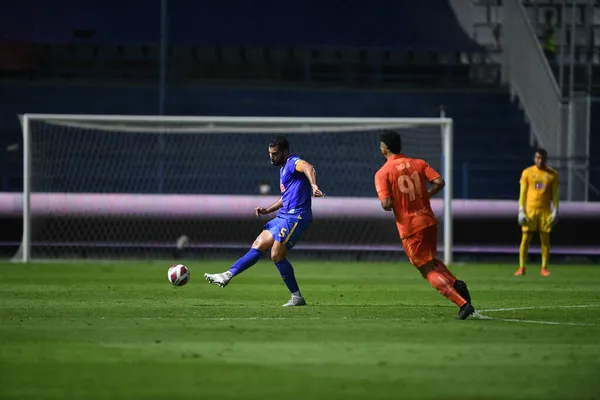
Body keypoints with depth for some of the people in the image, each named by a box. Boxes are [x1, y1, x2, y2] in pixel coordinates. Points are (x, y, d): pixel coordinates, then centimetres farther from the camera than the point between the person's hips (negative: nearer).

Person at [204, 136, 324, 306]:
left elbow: (308, 168, -35)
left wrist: (313, 186, -55)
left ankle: (297, 297, -5)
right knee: (258, 245, 7)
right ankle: (227, 276, 7)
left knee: (277, 255, -12)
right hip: (284, 216, 10)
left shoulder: (293, 163, -10)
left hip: (295, 217, -10)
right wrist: (267, 210, 20)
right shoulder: (283, 169, 21)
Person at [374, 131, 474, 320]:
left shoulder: (382, 173, -8)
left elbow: (386, 204, -17)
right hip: (429, 221, 5)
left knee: (429, 271, 1)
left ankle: (463, 303, -14)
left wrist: (389, 205, 6)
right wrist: (425, 195, 11)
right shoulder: (418, 163, 5)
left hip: (409, 228, -5)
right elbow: (439, 182, -6)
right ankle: (456, 284, -2)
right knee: (432, 261, 27)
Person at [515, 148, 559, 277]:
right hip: (530, 209, -1)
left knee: (545, 239, 0)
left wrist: (555, 211, -1)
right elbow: (523, 192, 3)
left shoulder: (553, 174, 5)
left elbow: (554, 194, 6)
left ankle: (544, 268, 7)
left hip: (545, 211, 1)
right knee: (525, 238, -4)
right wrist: (521, 211, -3)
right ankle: (521, 268, 0)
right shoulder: (527, 173, 3)